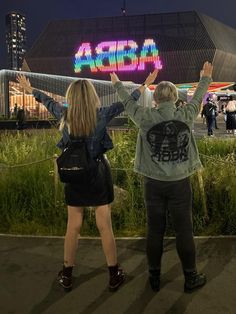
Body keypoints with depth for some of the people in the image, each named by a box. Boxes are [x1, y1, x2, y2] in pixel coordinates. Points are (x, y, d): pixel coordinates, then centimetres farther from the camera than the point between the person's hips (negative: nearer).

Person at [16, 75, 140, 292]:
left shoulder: (65, 115, -4)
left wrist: (30, 89, 33)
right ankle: (114, 276, 17)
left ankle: (67, 276, 24)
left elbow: (48, 101, 14)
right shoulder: (101, 115, -11)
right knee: (105, 227, 5)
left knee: (73, 227, 13)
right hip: (98, 173, -2)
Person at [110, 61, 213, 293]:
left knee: (155, 231, 11)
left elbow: (128, 102, 11)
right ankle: (191, 278, 22)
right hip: (179, 183, 0)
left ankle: (154, 277, 24)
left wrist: (117, 84, 30)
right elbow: (197, 98, 15)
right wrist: (205, 78, 34)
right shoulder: (185, 116, -5)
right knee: (183, 231, 9)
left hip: (154, 183, 1)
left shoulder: (146, 118, -6)